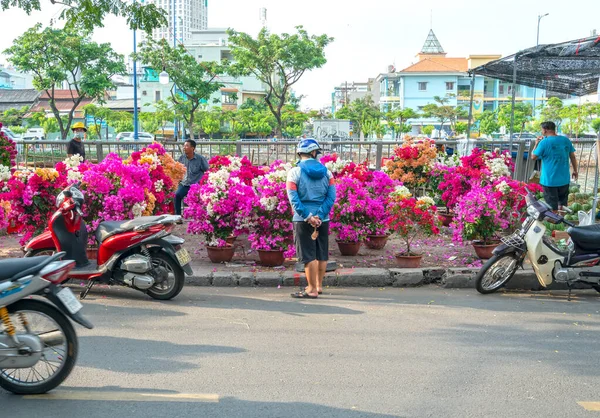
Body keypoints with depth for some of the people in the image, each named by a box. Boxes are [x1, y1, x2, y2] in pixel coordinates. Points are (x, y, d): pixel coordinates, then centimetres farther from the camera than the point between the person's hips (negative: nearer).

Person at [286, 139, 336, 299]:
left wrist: (308, 217, -15)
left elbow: (293, 198, -14)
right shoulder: (326, 171, 2)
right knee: (322, 254, 15)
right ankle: (319, 285, 28)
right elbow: (331, 196, -6)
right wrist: (319, 215, -11)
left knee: (309, 255, 2)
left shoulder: (295, 172, -6)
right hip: (323, 220, 4)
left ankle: (312, 290, 6)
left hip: (303, 220, -3)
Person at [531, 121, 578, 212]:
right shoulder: (566, 140, 0)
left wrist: (536, 143, 6)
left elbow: (533, 157, -6)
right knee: (563, 204, 19)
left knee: (552, 207, 4)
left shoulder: (544, 142, -15)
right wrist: (575, 170, 19)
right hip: (564, 179, 5)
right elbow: (573, 157, 7)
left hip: (550, 180, -5)